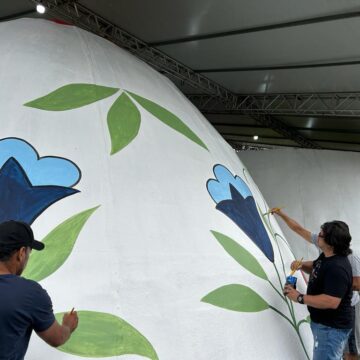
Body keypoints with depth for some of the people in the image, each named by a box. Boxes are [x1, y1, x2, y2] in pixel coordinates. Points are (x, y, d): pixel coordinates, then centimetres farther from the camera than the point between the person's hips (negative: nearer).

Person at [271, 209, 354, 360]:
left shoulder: (337, 268, -29)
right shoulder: (326, 256, 2)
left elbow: (332, 302, -35)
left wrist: (299, 297, -26)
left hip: (332, 327, -10)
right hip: (323, 322, 10)